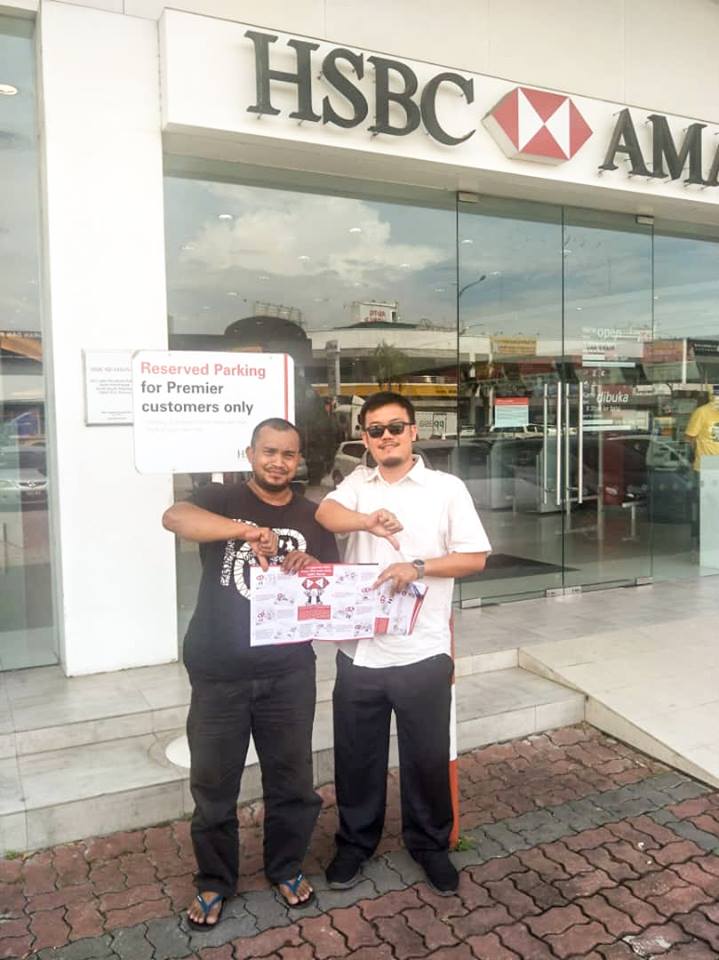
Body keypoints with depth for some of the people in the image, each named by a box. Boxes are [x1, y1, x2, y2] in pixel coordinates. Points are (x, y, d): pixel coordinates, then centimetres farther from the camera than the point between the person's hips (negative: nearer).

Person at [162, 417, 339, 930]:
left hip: (288, 671, 3)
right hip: (218, 671, -2)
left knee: (292, 777, 14)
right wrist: (247, 530, -41)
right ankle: (214, 881, 32)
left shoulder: (312, 517, 7)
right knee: (214, 783, 10)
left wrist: (311, 568, -17)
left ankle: (287, 867, 37)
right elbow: (174, 517, -25)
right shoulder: (221, 499, -3)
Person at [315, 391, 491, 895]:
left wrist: (418, 567, -18)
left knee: (428, 756, 13)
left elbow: (476, 557, -4)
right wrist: (367, 521, -33)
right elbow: (326, 513, -13)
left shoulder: (447, 488, -2)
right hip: (359, 650, 2)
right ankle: (356, 842, 37)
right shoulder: (359, 482, 6)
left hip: (421, 652, -2)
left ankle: (430, 843, 36)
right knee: (357, 756, 16)